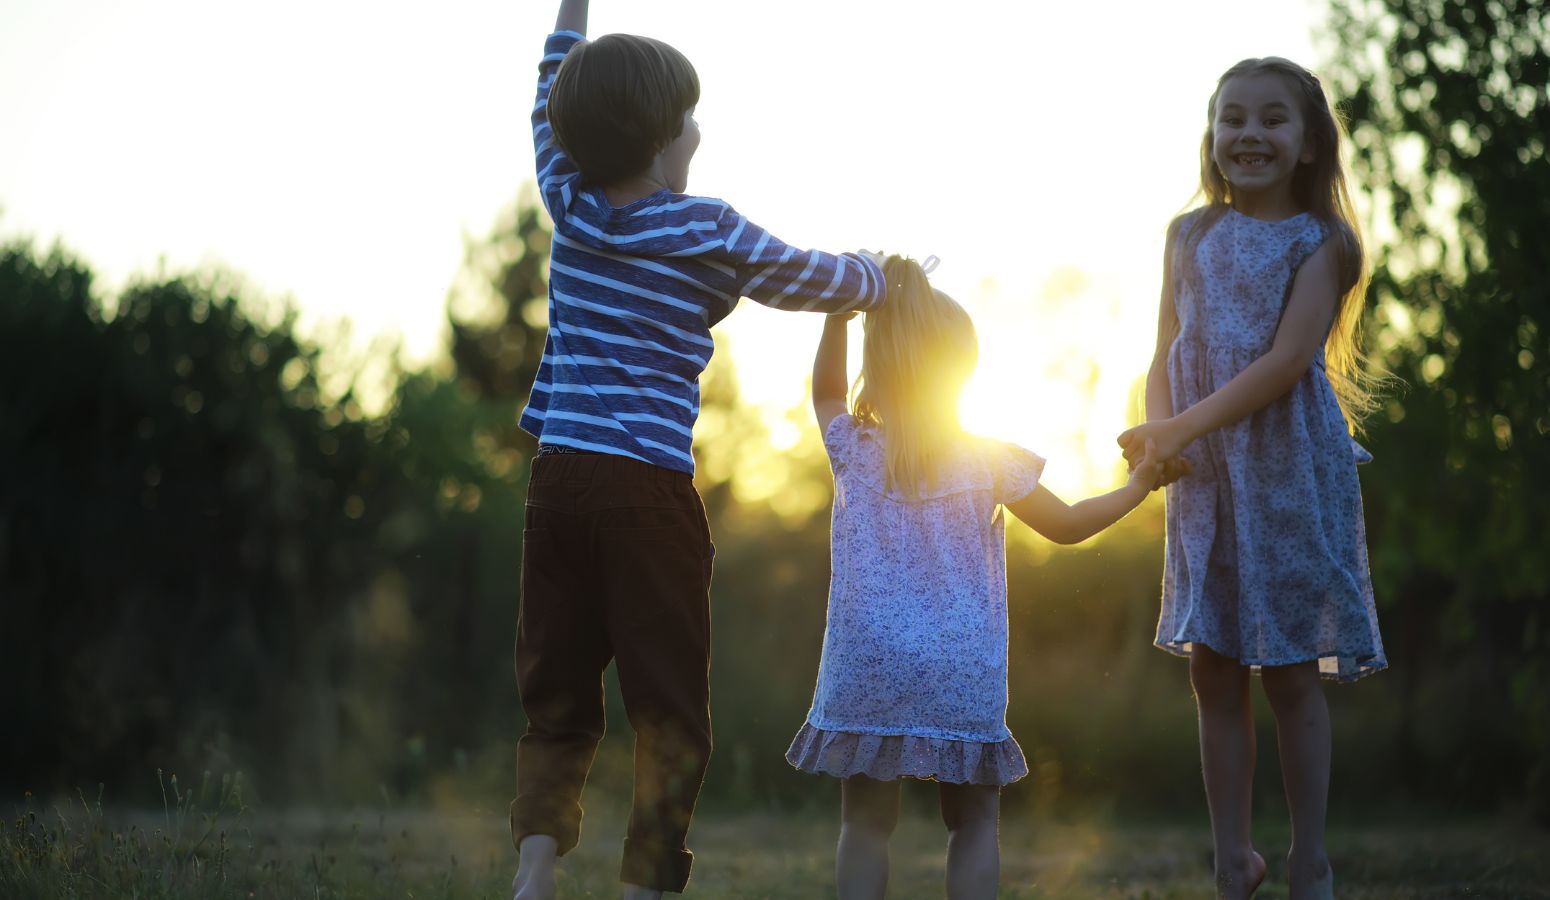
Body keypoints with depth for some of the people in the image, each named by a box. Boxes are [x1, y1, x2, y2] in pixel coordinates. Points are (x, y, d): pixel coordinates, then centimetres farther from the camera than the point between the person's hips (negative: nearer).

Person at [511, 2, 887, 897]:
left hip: (559, 479, 5)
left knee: (558, 704, 11)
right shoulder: (713, 236, -3)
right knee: (671, 714, 2)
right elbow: (822, 282, 12)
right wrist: (881, 272, 33)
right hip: (649, 490, -5)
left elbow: (552, 108, 27)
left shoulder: (569, 205, 7)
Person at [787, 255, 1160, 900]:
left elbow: (826, 388, 21)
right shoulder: (989, 461, -3)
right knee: (973, 820, 11)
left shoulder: (852, 451, -1)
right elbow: (1067, 526, 8)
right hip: (963, 675, -1)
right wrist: (1138, 485, 22)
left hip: (866, 672, 1)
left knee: (866, 822, 5)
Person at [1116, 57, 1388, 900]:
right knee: (1213, 668, 4)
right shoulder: (1191, 234, 8)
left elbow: (1288, 360, -15)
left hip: (1290, 471, -4)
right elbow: (1167, 354, 7)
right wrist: (1158, 436, -13)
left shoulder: (1319, 243, -4)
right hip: (1203, 476, 4)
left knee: (1291, 673, 0)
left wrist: (1180, 429, -19)